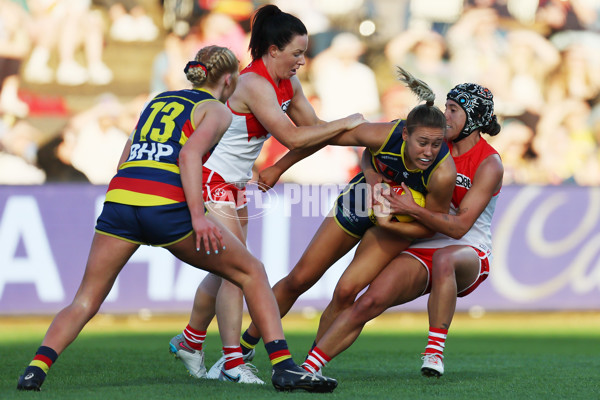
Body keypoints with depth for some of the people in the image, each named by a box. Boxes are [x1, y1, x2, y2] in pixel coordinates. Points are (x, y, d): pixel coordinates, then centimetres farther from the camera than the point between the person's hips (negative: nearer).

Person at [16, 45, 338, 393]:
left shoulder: (159, 100, 28)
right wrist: (197, 217, -15)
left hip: (119, 197, 5)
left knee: (85, 302, 10)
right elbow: (189, 155, -9)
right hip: (167, 206, -5)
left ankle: (37, 368, -13)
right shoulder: (217, 110, 10)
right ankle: (284, 367, 2)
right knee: (251, 272, 11)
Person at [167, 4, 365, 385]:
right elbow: (293, 138, -27)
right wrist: (344, 124, -20)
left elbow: (313, 126, 8)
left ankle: (190, 341, 29)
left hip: (234, 183, 9)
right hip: (209, 178, -9)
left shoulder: (288, 85, 4)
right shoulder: (254, 84, -24)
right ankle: (232, 361, -12)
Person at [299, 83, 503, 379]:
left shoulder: (489, 165, -8)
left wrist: (412, 209, -27)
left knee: (444, 258, -43)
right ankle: (308, 367, -23)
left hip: (469, 256, -4)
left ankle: (434, 351, -37)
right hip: (421, 251, 4)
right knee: (370, 301, -21)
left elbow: (459, 226, -17)